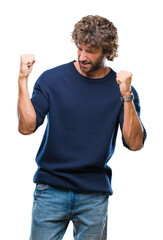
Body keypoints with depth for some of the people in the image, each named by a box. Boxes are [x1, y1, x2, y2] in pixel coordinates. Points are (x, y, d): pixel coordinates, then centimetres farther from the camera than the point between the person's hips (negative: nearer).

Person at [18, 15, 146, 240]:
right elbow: (26, 126, -9)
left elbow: (135, 144, -9)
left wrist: (126, 96, -19)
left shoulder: (121, 88, 0)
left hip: (94, 196, 1)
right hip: (50, 190, 0)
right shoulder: (52, 79, -1)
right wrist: (22, 79, -15)